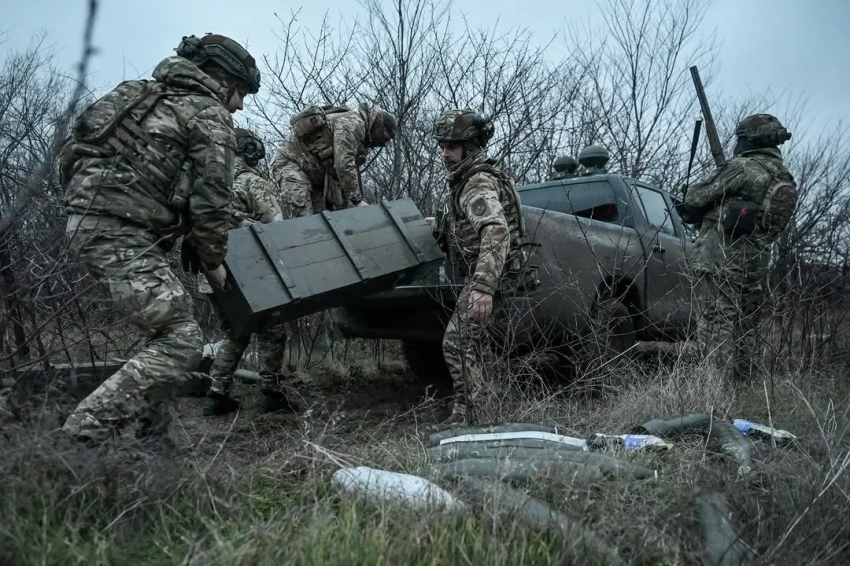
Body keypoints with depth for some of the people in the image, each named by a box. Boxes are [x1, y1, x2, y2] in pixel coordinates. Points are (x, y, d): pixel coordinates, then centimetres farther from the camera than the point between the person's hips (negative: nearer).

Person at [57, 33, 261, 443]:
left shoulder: (153, 97, 26)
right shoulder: (210, 115, 0)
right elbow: (210, 197, -7)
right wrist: (213, 260, 8)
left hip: (86, 220, 10)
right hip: (122, 233, -10)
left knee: (165, 327, 19)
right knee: (180, 341, -10)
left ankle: (153, 435, 22)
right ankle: (78, 437, -14)